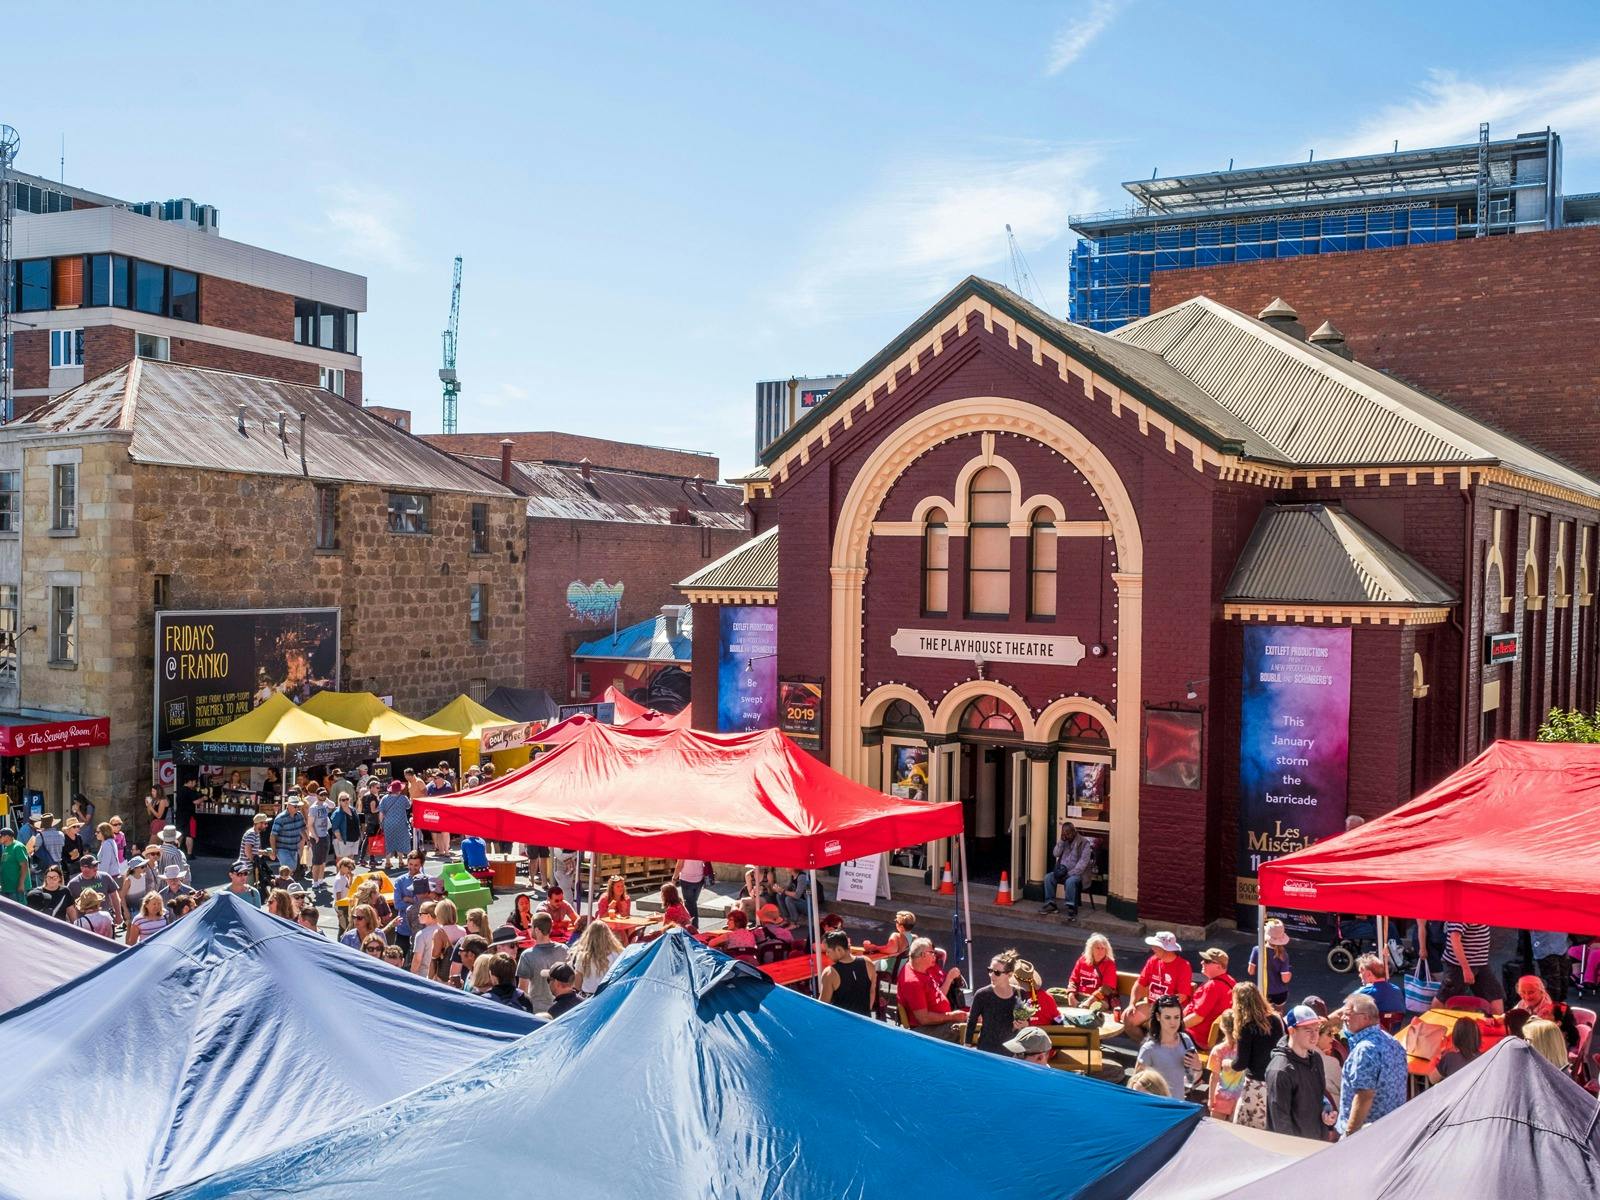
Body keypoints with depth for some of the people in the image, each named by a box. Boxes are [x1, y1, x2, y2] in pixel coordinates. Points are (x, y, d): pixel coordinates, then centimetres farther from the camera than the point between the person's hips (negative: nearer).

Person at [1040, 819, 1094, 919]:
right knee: (1048, 877, -16)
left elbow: (1083, 862, -16)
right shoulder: (1065, 841, 11)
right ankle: (1050, 904, -9)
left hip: (1077, 873, -6)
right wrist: (1061, 840, -10)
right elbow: (1055, 854, 1)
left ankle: (1072, 909, -33)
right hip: (1063, 871, 6)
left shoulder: (1084, 843, -9)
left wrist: (1070, 873, -23)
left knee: (1070, 881, -37)